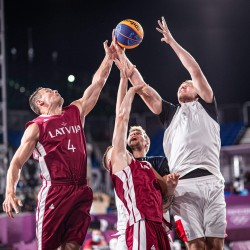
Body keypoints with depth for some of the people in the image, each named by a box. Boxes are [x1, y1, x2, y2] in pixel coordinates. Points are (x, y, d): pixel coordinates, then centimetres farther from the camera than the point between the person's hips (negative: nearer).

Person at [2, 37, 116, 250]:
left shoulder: (75, 112, 18)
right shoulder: (36, 127, 3)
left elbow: (97, 84, 19)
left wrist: (109, 58, 12)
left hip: (81, 191, 5)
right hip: (54, 191, -5)